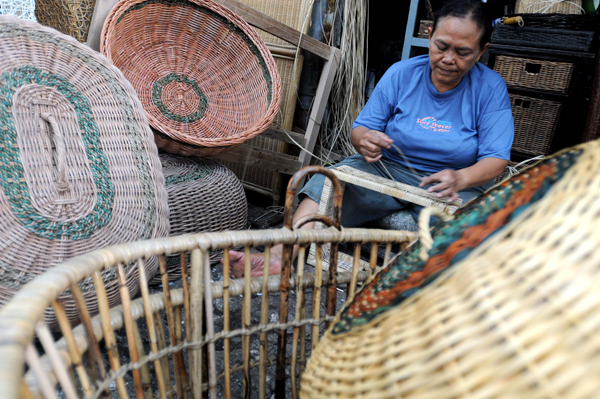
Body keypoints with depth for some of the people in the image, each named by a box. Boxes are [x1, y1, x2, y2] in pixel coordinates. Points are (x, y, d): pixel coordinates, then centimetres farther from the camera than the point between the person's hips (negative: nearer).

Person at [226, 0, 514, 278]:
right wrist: (364, 140, -26)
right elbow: (360, 128, 0)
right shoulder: (401, 74, 0)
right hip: (388, 170, 1)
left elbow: (496, 159, -10)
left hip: (457, 184, 0)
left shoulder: (491, 88, -4)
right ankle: (280, 256, -41)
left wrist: (460, 179, -33)